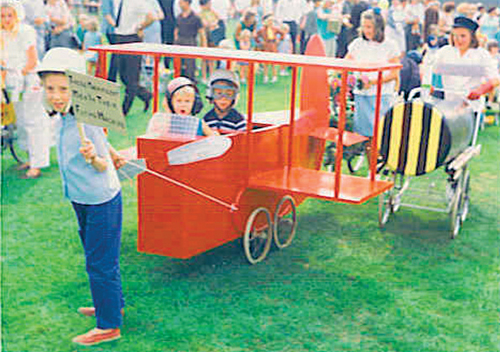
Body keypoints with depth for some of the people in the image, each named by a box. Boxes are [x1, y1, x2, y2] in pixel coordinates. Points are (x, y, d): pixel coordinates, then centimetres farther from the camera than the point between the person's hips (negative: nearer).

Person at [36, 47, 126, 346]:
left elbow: (103, 167, -20)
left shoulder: (87, 121, -25)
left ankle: (109, 325, 14)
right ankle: (111, 304, 41)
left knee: (100, 263, 1)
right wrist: (113, 155, 27)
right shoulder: (59, 118, 1)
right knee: (96, 258, 23)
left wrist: (93, 157, -39)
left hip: (102, 201, -9)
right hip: (82, 200, 9)